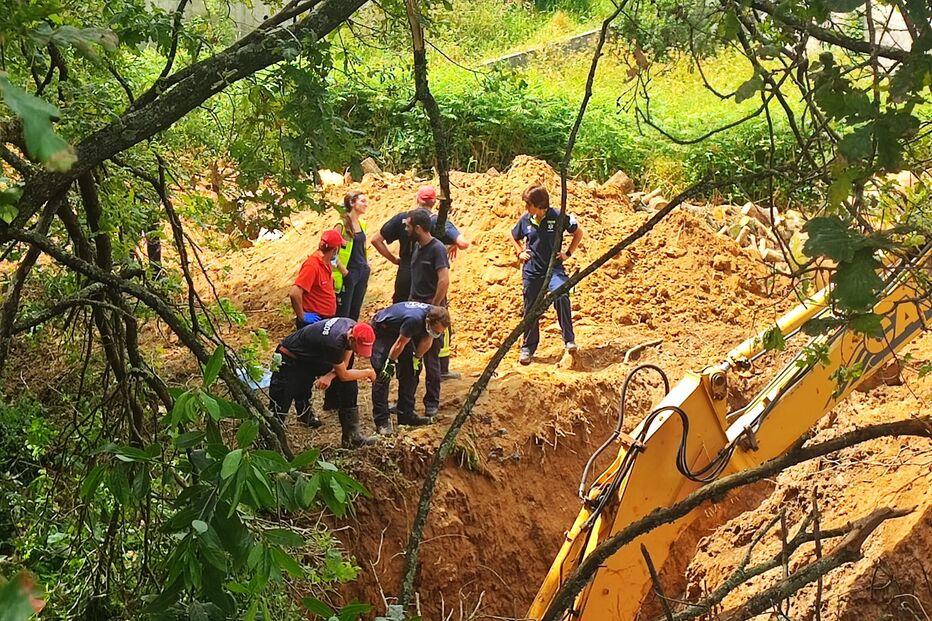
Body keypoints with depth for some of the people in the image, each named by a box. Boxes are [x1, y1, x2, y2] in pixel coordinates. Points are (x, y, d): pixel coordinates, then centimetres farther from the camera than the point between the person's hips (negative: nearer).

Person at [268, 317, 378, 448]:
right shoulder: (334, 342, -39)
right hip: (290, 360, -8)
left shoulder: (353, 328, -14)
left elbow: (344, 363, -3)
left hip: (314, 357, 8)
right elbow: (343, 375, -22)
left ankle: (351, 437, 1)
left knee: (350, 385, -4)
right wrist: (367, 373, -9)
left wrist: (329, 376, -22)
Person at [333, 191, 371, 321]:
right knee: (343, 314, -3)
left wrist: (366, 265, 13)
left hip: (362, 272, 7)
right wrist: (343, 270, -16)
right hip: (348, 273, -7)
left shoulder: (362, 224, 10)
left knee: (355, 313, 13)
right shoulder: (342, 224, -13)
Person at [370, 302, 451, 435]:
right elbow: (400, 344, -27)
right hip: (382, 330, -8)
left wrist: (417, 359, 6)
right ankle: (381, 421, -10)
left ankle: (406, 415, 14)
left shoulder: (435, 317, -20)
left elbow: (427, 341, -1)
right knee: (383, 376, -12)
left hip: (399, 329, 8)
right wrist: (390, 363, -15)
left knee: (410, 372, 5)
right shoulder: (414, 319, -41)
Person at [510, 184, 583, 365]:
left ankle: (569, 339, -21)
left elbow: (578, 232, 7)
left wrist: (568, 253, 1)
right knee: (530, 310, 8)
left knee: (561, 296, -31)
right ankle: (528, 348, 25)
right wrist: (520, 252, 8)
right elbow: (514, 237, 23)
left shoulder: (558, 217, -8)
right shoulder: (525, 220, 2)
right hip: (532, 272, 3)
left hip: (554, 268, -3)